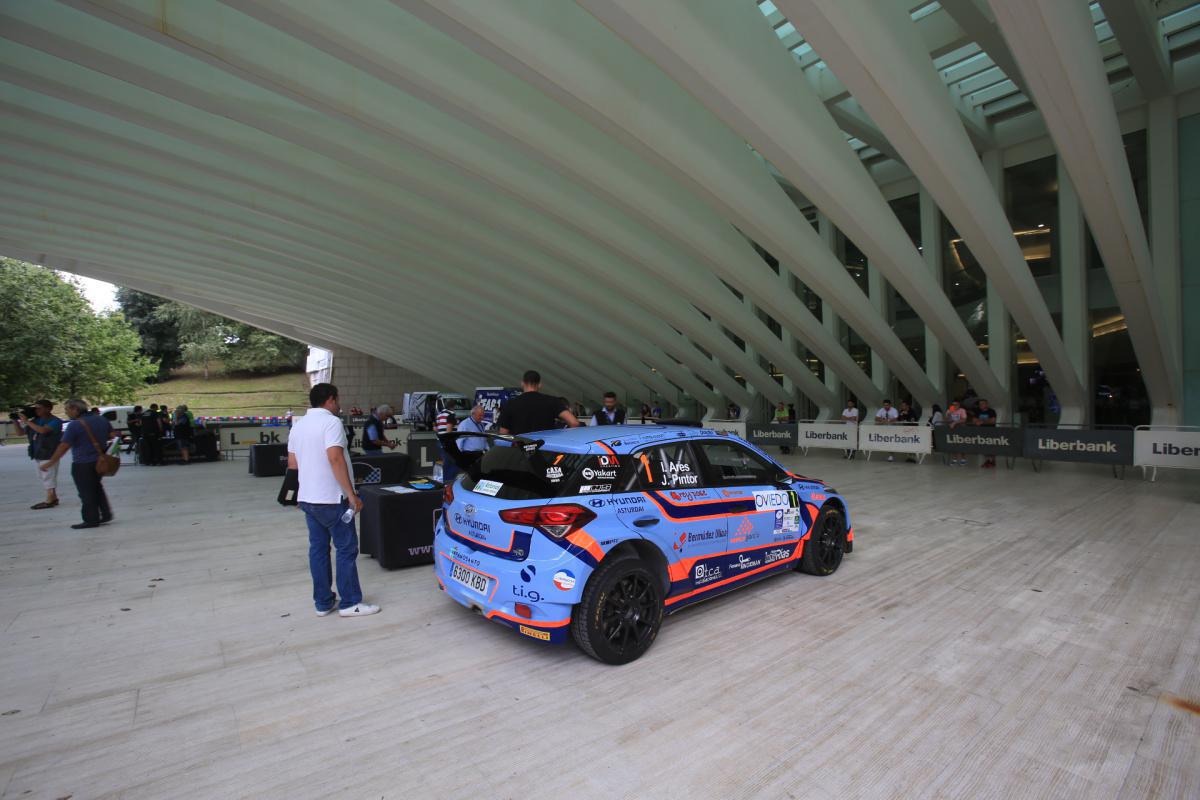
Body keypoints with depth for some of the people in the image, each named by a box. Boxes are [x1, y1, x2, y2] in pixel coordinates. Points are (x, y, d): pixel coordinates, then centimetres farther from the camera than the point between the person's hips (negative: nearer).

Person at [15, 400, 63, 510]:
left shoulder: (55, 421, -12)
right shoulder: (36, 421, 10)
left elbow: (43, 430, -29)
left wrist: (27, 421, -20)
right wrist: (16, 421, 4)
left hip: (49, 455, -8)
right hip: (37, 455, 8)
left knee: (49, 479, -5)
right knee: (46, 479, 14)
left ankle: (50, 500, 0)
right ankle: (53, 498, 22)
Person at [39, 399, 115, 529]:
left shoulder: (75, 425, -16)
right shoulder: (101, 419, 5)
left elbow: (64, 446, -17)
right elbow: (113, 435, 10)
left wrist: (50, 463, -10)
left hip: (82, 464, -7)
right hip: (100, 462, 7)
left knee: (86, 493, 3)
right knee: (97, 489, 20)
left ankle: (91, 520, 9)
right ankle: (106, 514, 19)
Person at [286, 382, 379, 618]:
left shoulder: (298, 424, 12)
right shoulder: (330, 421, -13)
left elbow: (292, 463, 15)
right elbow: (335, 458, -24)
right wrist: (351, 495, -22)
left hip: (307, 498, 8)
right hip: (331, 499, -8)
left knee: (318, 548, 12)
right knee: (347, 548, 1)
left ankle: (323, 602, 19)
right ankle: (350, 603, 7)